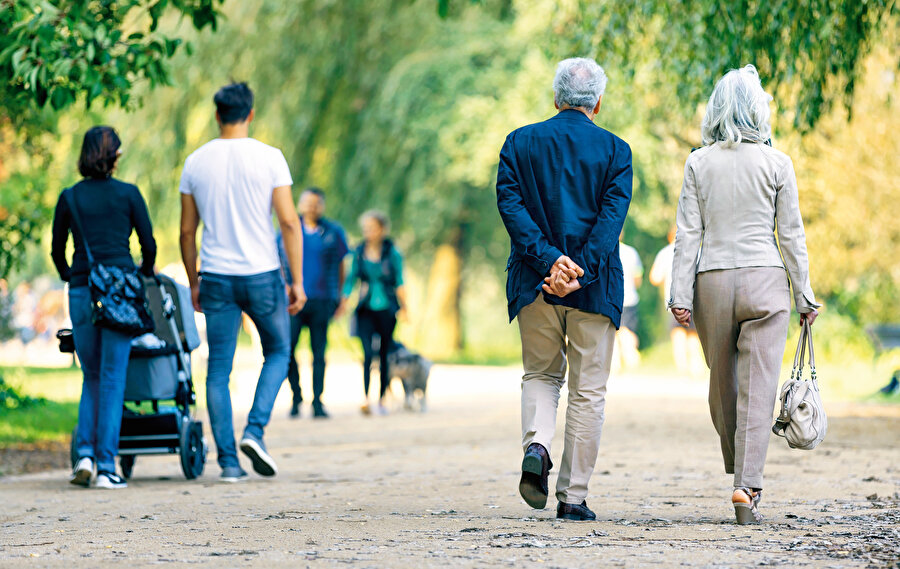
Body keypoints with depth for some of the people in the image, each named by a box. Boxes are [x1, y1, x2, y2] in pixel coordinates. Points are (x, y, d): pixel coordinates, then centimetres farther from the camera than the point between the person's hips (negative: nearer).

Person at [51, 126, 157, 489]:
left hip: (82, 294, 2)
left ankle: (85, 454, 0)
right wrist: (145, 276, 25)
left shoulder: (69, 197, 5)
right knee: (112, 379, 1)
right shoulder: (128, 194, 0)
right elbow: (149, 245, 5)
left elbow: (57, 251, 13)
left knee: (92, 377, 15)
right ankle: (106, 467, -3)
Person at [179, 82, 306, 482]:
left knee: (219, 370, 6)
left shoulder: (196, 163, 3)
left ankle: (228, 460, 2)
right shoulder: (269, 158, -6)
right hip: (262, 275, -2)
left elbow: (187, 231, 6)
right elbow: (289, 222, -9)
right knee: (277, 353, 17)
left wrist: (194, 283, 16)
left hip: (216, 278, 2)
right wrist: (297, 281, -4)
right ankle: (254, 431, -2)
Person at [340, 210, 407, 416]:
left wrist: (403, 308, -5)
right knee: (367, 352, -16)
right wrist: (343, 302, 1)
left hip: (386, 309, 0)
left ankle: (382, 399, 16)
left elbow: (399, 283, 2)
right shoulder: (359, 252, 5)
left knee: (384, 355, 5)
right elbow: (351, 278, 10)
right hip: (366, 310, 0)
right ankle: (365, 398, -23)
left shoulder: (392, 254, 0)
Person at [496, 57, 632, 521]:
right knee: (588, 390, 6)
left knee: (540, 375, 19)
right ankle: (574, 497, 6)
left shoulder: (519, 143, 4)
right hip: (595, 289, -2)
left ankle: (536, 447, -9)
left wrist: (549, 260, -14)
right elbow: (612, 216, -12)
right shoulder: (615, 150, -1)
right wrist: (580, 272, -18)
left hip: (534, 285, 2)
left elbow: (510, 204, -7)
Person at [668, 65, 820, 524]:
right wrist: (804, 295, 6)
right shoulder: (777, 163, -1)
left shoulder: (699, 163, 2)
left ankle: (738, 474, 31)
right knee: (758, 387, -3)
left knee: (722, 384, 17)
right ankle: (747, 486, -13)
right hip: (765, 279, -2)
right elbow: (791, 234, 0)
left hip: (713, 281, 2)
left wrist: (680, 294, 0)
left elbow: (689, 233, -1)